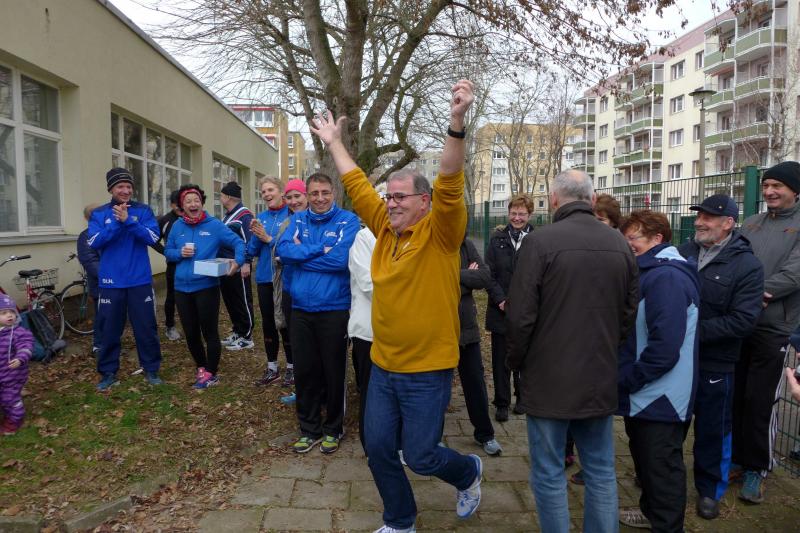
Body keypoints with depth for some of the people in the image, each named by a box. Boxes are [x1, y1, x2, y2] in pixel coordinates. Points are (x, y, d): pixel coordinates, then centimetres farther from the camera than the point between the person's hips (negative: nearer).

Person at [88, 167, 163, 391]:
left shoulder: (143, 210, 2)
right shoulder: (99, 213, 4)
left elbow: (153, 237, -10)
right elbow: (94, 242, -9)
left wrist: (128, 221, -21)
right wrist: (117, 223, -19)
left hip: (140, 280, 0)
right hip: (111, 282, 1)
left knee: (146, 328, 6)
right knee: (110, 330, 9)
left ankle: (151, 369, 20)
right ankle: (108, 372, 22)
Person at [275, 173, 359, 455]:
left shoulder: (348, 220, -6)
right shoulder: (297, 220, 8)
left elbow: (340, 259, -19)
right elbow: (283, 250, -7)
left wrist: (302, 254, -10)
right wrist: (319, 250, -16)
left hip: (334, 310, -4)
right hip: (301, 309, 4)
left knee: (334, 372, 9)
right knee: (304, 372, 12)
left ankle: (333, 429, 28)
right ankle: (309, 428, 29)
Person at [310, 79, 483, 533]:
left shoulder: (440, 234, -12)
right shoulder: (386, 230, 5)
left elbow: (450, 185, -27)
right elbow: (358, 185, 13)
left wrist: (457, 124, -37)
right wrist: (335, 142, 18)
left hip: (427, 370, -6)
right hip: (383, 366, 7)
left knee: (421, 455, 5)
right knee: (379, 451, 14)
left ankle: (469, 472, 38)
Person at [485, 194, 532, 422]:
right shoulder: (497, 239, 3)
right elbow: (489, 273, 0)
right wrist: (500, 300, -12)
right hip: (501, 310, 1)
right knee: (500, 359, 7)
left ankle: (522, 397, 32)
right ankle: (502, 403, 19)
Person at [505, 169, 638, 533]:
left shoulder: (540, 241, -15)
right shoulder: (620, 244, 3)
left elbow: (520, 315, -15)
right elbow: (629, 312, 10)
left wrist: (516, 362, 2)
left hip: (550, 379, -5)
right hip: (601, 379, 6)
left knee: (549, 474, 8)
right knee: (601, 472, 18)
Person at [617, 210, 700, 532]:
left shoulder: (666, 278, -23)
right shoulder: (651, 272, 11)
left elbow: (664, 347, -29)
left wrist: (626, 381, -19)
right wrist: (626, 380, 11)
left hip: (660, 398, -10)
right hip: (645, 394, 10)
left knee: (661, 467, 4)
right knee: (645, 457, 24)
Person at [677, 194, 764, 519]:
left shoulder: (747, 266, -12)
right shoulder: (683, 252, 0)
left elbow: (743, 321, -19)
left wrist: (695, 330, -24)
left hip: (714, 364, -4)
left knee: (712, 430, 13)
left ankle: (709, 489, 33)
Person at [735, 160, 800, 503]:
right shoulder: (751, 224, 13)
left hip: (772, 329, -4)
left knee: (761, 402, 2)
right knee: (735, 396, 12)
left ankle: (757, 469, 18)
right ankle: (737, 458, 28)